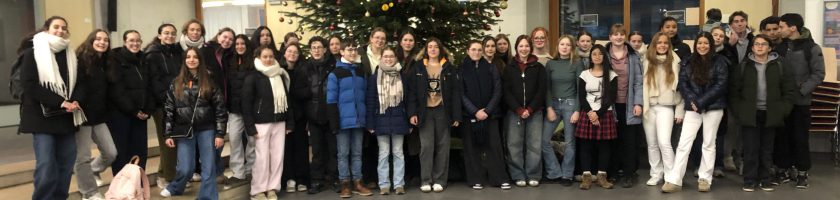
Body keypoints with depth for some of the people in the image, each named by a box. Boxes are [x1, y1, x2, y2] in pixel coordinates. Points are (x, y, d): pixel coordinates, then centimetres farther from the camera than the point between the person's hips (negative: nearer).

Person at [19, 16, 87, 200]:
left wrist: (76, 101, -11)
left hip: (67, 118, 5)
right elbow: (29, 85, -11)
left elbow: (81, 82, 11)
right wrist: (60, 102, -18)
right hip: (42, 117, -5)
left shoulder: (71, 55, 13)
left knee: (66, 166, 6)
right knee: (46, 168, -9)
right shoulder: (32, 53, -2)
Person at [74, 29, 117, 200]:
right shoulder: (80, 60, -11)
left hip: (99, 116, 6)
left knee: (111, 153, 5)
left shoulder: (105, 62, 11)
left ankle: (92, 171, 34)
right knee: (83, 157, 3)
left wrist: (107, 111, 11)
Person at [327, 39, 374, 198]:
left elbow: (365, 96, 14)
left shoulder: (360, 72, 12)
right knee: (343, 153, 3)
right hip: (344, 120, -4)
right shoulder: (335, 74, -3)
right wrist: (334, 122, -13)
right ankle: (345, 184, 10)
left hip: (358, 119, 4)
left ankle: (357, 183, 16)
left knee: (357, 152, 10)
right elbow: (331, 100, -7)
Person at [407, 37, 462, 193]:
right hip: (425, 112, 0)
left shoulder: (449, 67, 4)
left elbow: (455, 92, 1)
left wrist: (456, 115, -5)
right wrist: (412, 113, -9)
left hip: (442, 111, 1)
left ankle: (439, 180, 12)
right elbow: (411, 91, 1)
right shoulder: (418, 67, 4)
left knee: (442, 146, 4)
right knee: (426, 146, -2)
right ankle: (426, 180, 5)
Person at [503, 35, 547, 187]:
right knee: (514, 145, 1)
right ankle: (518, 176, 10)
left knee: (534, 144, 0)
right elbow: (506, 91, 0)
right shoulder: (509, 68, 7)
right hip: (514, 112, 0)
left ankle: (533, 175, 10)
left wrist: (530, 109, -9)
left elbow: (542, 90, 0)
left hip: (535, 112, 0)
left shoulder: (538, 68, 7)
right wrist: (519, 110, -10)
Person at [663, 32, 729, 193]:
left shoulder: (719, 62, -2)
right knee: (683, 143, -3)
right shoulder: (688, 63, 7)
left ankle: (705, 178, 17)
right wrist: (692, 101, -14)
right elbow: (683, 84, 2)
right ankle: (674, 180, -3)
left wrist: (701, 102, -16)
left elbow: (720, 85, -9)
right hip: (693, 108, 2)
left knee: (709, 143, 8)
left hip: (713, 107, -2)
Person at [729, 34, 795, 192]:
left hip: (770, 114, 1)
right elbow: (733, 90, 2)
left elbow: (789, 90, 5)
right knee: (750, 148, 0)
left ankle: (765, 180, 20)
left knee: (767, 149, 10)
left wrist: (783, 109, -3)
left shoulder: (779, 67, 4)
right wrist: (738, 110, -6)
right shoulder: (743, 67, 2)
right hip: (750, 114, -1)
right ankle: (749, 181, 8)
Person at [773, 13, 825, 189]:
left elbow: (819, 74, -8)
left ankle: (802, 172, 13)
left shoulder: (811, 48, -7)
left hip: (801, 101, -4)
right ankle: (783, 169, 18)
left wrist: (802, 89, -17)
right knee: (781, 136, 7)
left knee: (800, 137, 2)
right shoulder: (780, 46, 6)